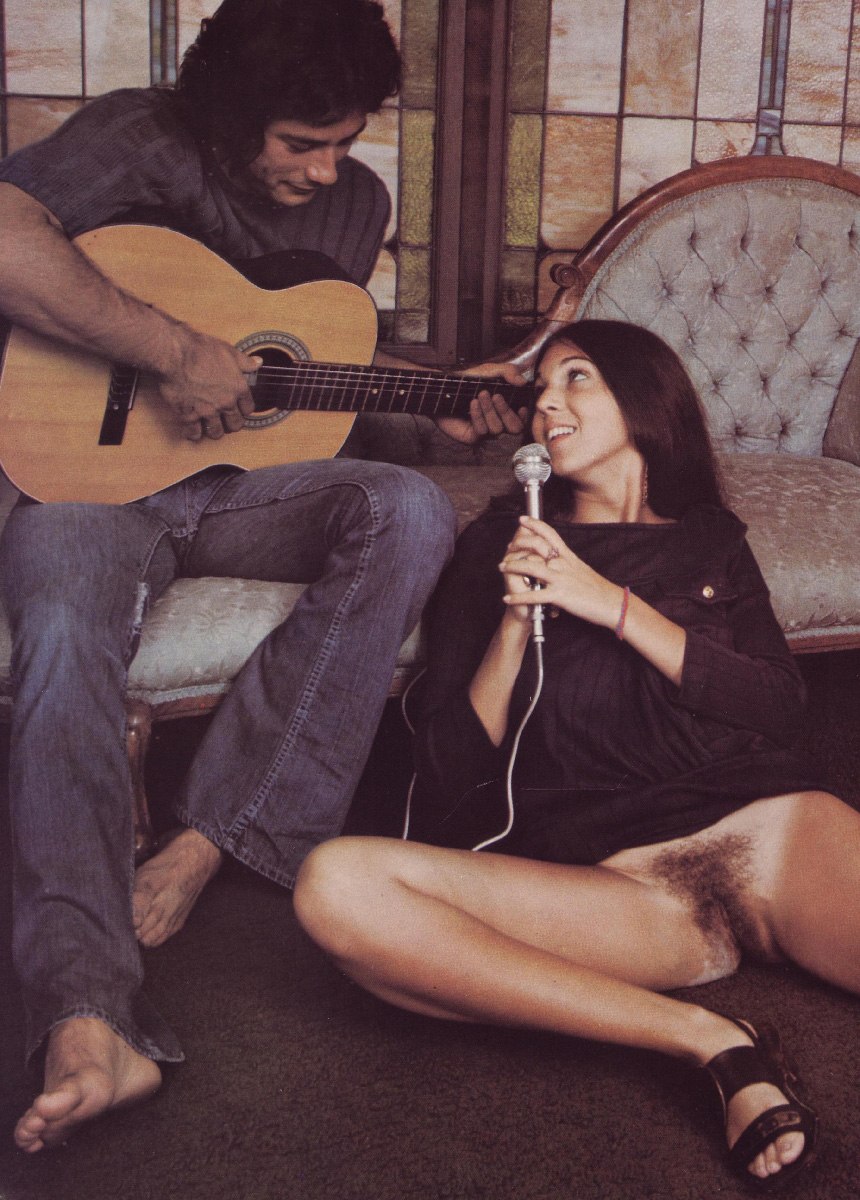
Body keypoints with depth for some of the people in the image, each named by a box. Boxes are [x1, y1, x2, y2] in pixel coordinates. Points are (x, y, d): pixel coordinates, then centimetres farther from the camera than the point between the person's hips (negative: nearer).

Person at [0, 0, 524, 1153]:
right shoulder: (140, 140, -8)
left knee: (410, 511, -27)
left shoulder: (354, 201, 11)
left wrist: (441, 418, 2)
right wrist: (176, 352, -27)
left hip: (244, 485, 4)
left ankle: (211, 840, -28)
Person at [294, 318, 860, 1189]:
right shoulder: (498, 545, 22)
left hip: (761, 816, 0)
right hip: (602, 872, 1)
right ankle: (708, 1041, -31)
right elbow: (451, 767, 14)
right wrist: (515, 617, 1)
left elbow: (779, 706, 8)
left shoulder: (708, 537, 26)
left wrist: (612, 603, 1)